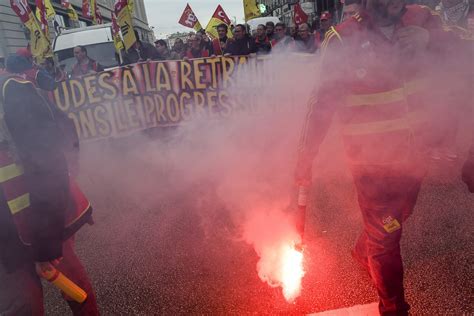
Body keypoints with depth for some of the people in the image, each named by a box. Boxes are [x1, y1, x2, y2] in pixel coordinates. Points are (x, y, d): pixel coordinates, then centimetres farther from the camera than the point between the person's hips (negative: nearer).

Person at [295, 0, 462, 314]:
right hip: (373, 157, -5)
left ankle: (364, 251, 55)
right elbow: (323, 102, -12)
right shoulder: (344, 39, -13)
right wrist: (306, 156, -13)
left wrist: (430, 39, -17)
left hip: (414, 150, 6)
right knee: (386, 235, 6)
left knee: (398, 216, 24)